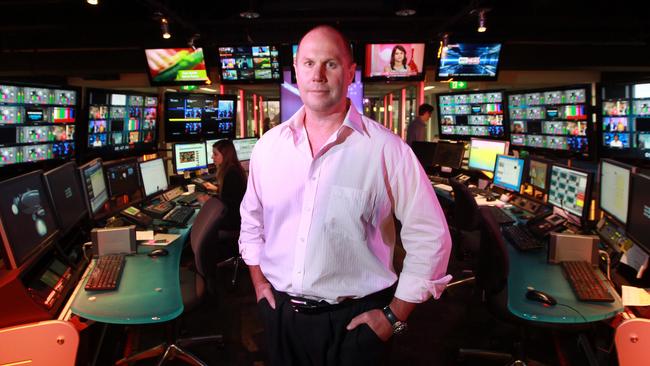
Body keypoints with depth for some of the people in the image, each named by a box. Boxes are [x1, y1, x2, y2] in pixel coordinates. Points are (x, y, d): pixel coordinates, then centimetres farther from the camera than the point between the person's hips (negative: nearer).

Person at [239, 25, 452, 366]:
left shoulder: (387, 150, -14)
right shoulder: (269, 145, 0)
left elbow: (429, 237, -10)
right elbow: (252, 217, 14)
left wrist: (395, 315, -7)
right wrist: (258, 281, 10)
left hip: (354, 320, -3)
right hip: (280, 311, 4)